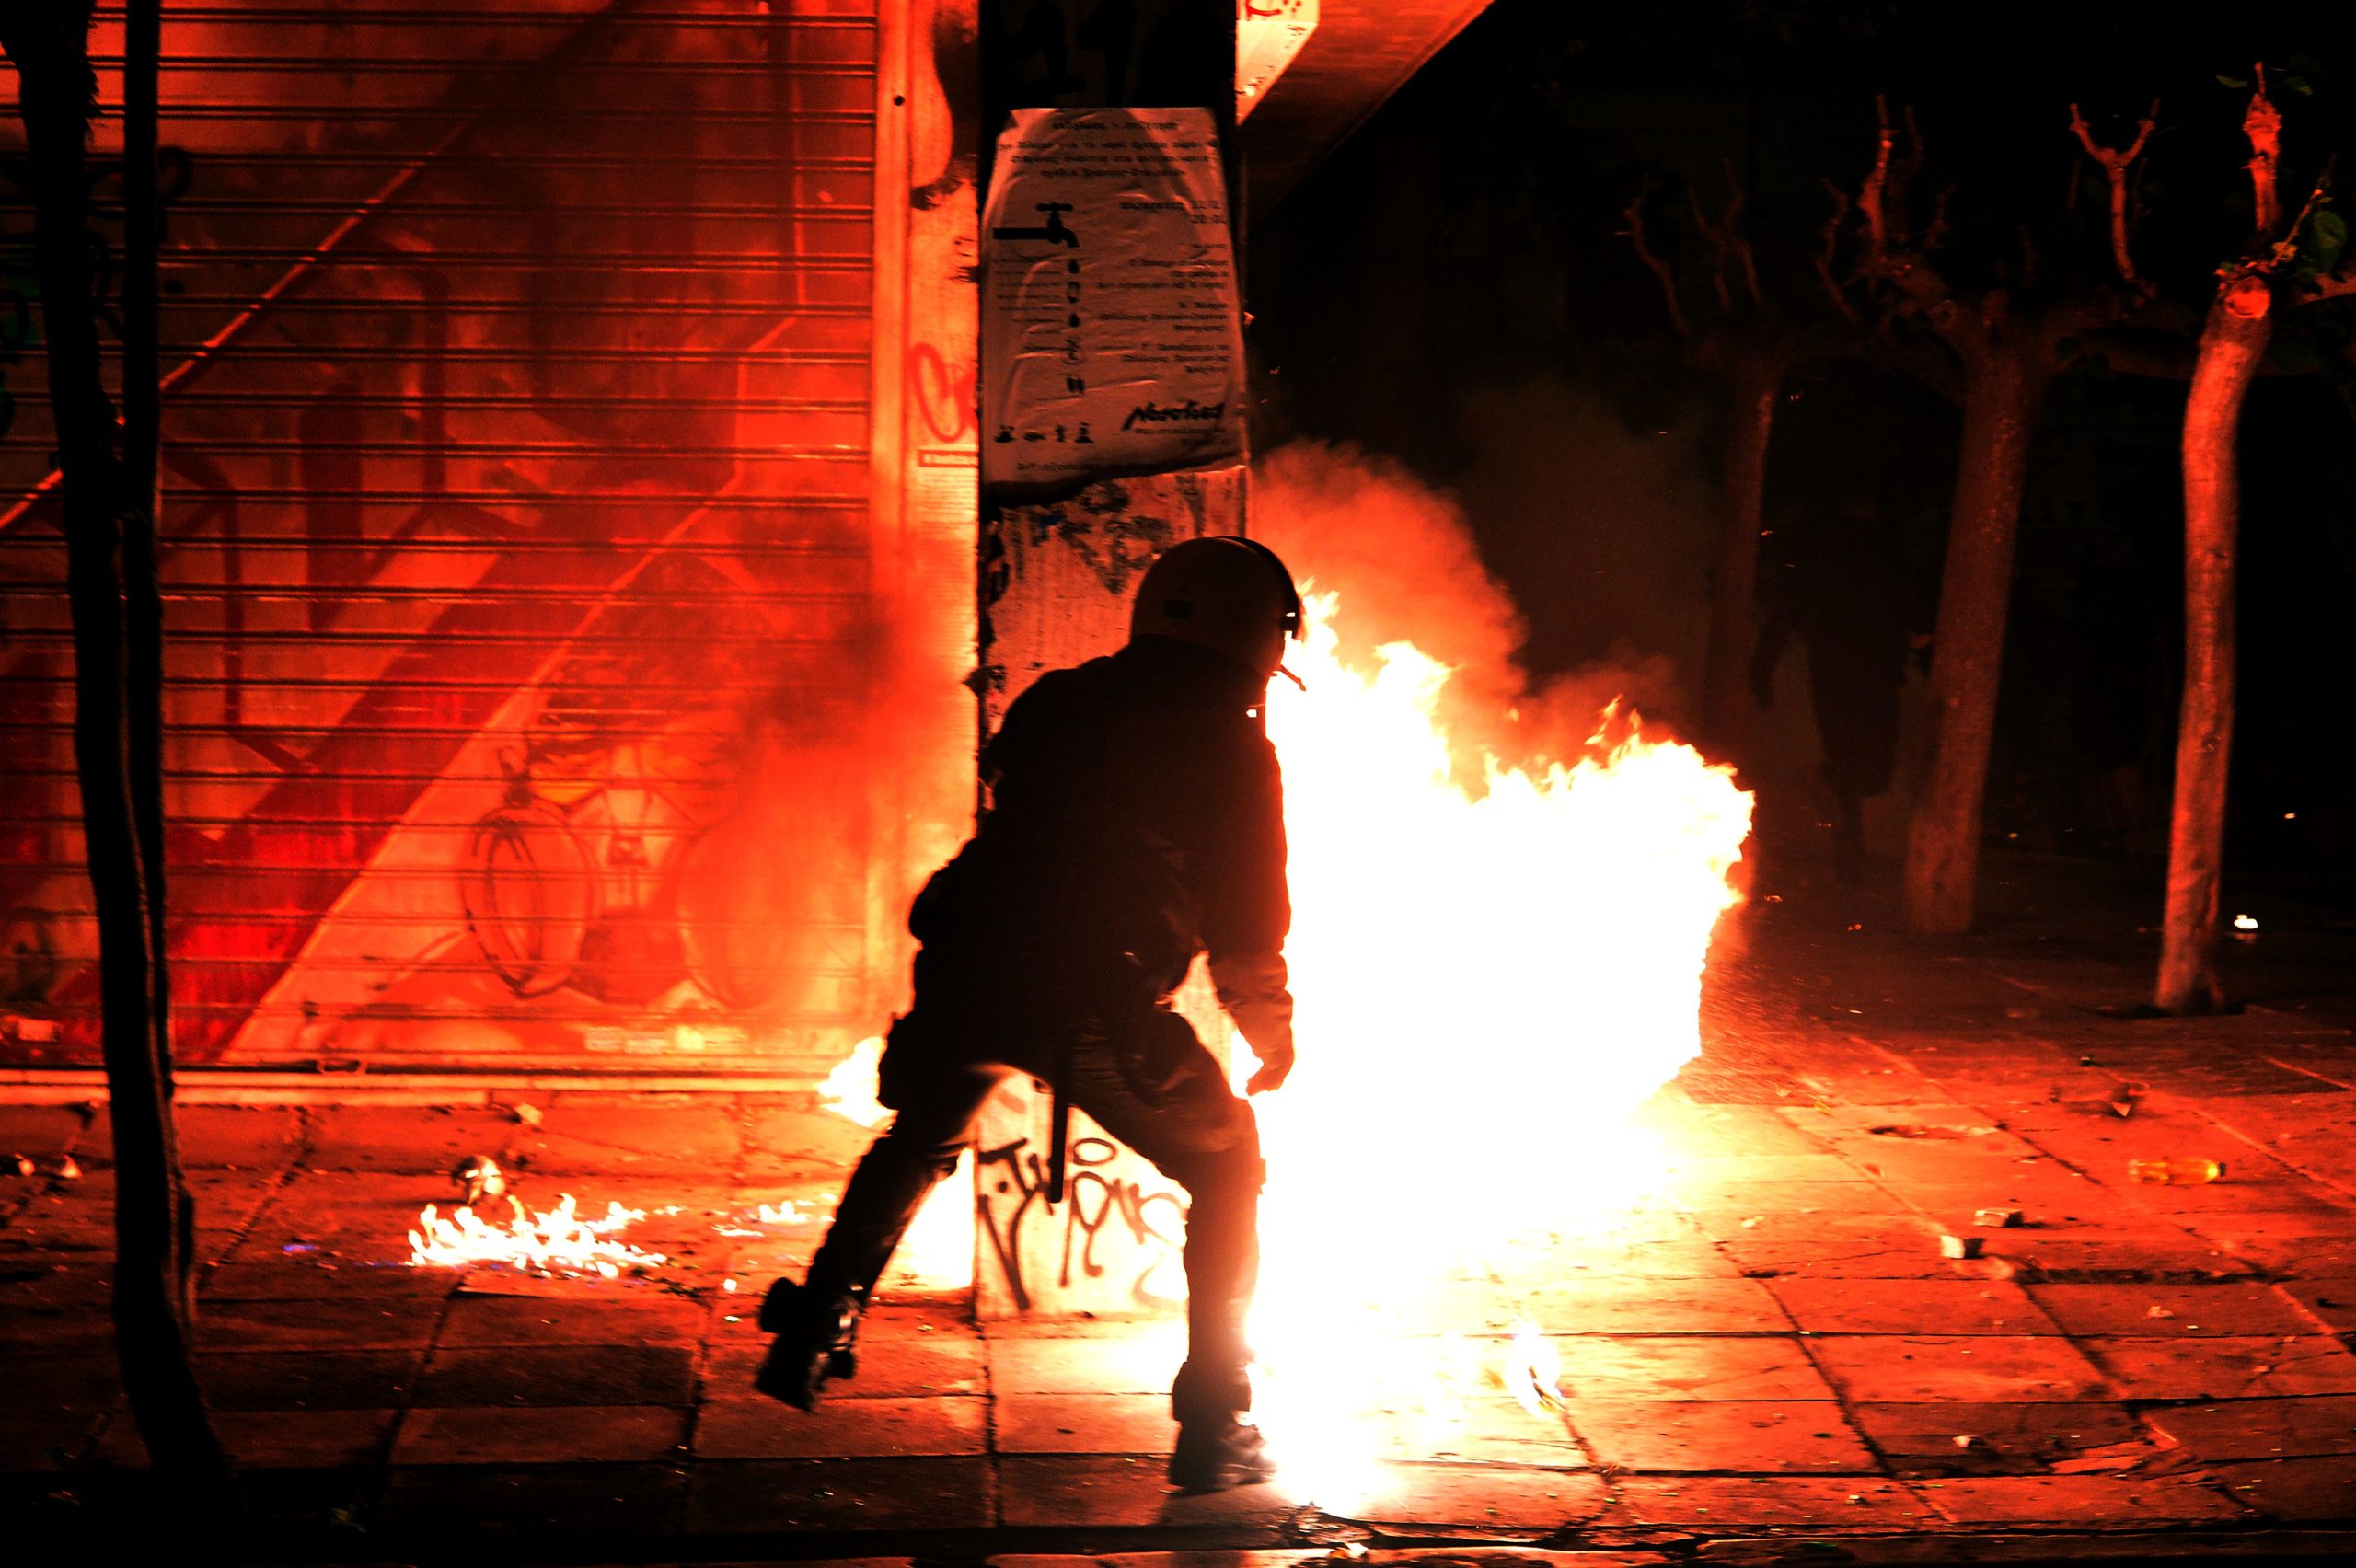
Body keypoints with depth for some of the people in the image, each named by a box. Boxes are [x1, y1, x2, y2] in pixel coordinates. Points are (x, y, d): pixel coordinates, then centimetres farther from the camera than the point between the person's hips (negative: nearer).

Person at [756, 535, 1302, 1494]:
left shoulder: (1056, 704, 16)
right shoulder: (1230, 748, 1)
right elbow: (1249, 919, 3)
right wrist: (1273, 1034, 17)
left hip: (969, 973, 5)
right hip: (1098, 1005, -4)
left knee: (916, 1146, 32)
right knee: (1227, 1173, 15)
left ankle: (806, 1343, 33)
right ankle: (1212, 1429, 11)